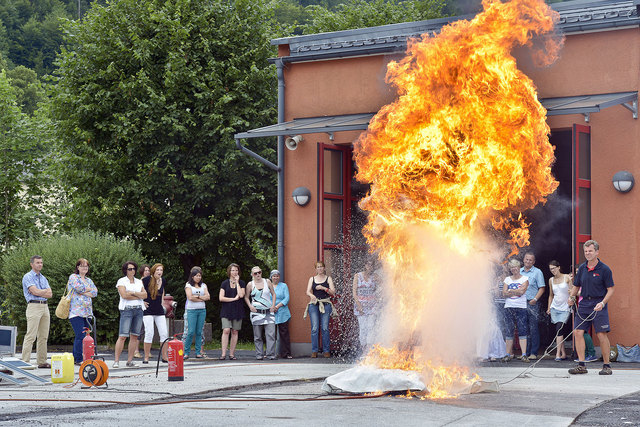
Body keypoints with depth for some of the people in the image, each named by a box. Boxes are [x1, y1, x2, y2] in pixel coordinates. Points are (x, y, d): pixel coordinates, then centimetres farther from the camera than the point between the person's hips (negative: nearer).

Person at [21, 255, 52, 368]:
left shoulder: (43, 278, 20)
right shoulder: (28, 277, -1)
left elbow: (50, 294, 8)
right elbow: (34, 291, -15)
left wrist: (39, 292, -6)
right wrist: (45, 291, 2)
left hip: (45, 307, 7)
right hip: (34, 307, -7)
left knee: (43, 336, 6)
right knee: (31, 336, -11)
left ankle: (42, 361, 9)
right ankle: (25, 362, -13)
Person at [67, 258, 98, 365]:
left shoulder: (89, 280, 22)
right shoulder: (73, 277, 3)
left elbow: (95, 292, 7)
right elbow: (78, 287, -15)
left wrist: (83, 291, -7)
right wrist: (88, 289, 2)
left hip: (87, 312, 7)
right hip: (76, 311, -7)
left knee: (82, 336, 6)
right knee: (80, 336, -13)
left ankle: (75, 358, 12)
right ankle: (79, 359, -10)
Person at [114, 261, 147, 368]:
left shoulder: (139, 282, 18)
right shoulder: (121, 281, 3)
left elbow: (145, 295, 6)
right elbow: (124, 295, -11)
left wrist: (133, 293, -8)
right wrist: (138, 296, -3)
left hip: (138, 310, 5)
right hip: (126, 310, -5)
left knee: (134, 336, 1)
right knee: (122, 336, -11)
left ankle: (130, 360, 6)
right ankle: (116, 360, -9)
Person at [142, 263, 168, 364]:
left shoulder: (163, 281, 6)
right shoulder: (147, 280, -12)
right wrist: (142, 301, -8)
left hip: (159, 310, 6)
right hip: (148, 311, -6)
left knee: (164, 333, 0)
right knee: (149, 333, -11)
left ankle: (164, 356, 8)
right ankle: (146, 357, -2)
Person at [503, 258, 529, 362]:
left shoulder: (524, 279, 5)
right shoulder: (507, 279, 14)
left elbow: (522, 291, -10)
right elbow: (504, 293, 2)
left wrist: (510, 291, -3)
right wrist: (516, 292, -7)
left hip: (521, 307, -3)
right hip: (509, 307, 3)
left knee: (522, 331, -9)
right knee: (509, 331, 2)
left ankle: (524, 354, -12)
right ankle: (509, 354, 7)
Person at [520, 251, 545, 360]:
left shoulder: (537, 272, 3)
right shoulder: (519, 272, 15)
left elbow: (541, 288, -1)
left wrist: (535, 299, -13)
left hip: (532, 303, -4)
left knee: (533, 329, -5)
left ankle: (533, 353, -3)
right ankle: (525, 352, 10)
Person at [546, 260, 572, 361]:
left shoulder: (567, 277, -2)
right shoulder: (551, 280, 11)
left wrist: (571, 281, -21)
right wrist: (549, 308, 14)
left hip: (565, 308, -4)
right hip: (555, 308, 4)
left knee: (559, 329, -16)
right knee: (560, 331, 3)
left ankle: (558, 354, -18)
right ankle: (563, 354, 8)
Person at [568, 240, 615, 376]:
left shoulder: (604, 269, -5)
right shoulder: (582, 268, 10)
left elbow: (610, 290, -5)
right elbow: (576, 286, 18)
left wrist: (603, 303, -19)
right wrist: (571, 297, -1)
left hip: (599, 304, -5)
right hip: (584, 303, 5)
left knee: (602, 335, -7)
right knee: (578, 332, -3)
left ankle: (606, 366, 3)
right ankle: (581, 365, 3)